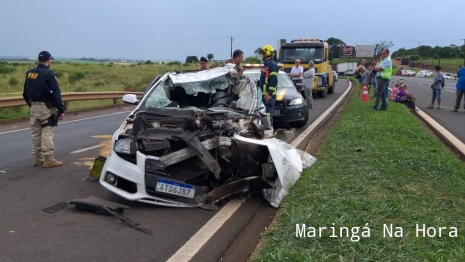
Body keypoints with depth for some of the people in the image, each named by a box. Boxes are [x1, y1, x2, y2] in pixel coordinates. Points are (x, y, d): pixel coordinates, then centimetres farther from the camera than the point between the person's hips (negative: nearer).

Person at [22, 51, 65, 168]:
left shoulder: (29, 73, 9)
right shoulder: (48, 74, -13)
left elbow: (25, 93, 14)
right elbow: (56, 94, -16)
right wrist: (61, 110, -13)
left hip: (34, 107, 7)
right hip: (45, 107, -7)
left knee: (36, 133, 12)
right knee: (47, 133, -5)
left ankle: (38, 158, 18)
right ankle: (48, 159, -4)